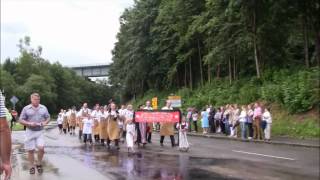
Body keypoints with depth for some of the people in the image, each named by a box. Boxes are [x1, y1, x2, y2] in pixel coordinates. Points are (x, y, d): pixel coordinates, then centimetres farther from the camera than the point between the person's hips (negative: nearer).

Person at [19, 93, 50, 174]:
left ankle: (39, 164, 12)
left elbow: (48, 117, 14)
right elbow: (21, 120, -2)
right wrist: (29, 123, -18)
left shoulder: (43, 108, 5)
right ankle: (32, 166, 16)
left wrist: (45, 122, -8)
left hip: (40, 132, 1)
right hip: (30, 132, -1)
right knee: (31, 150, 2)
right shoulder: (26, 108, -3)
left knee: (41, 148, -11)